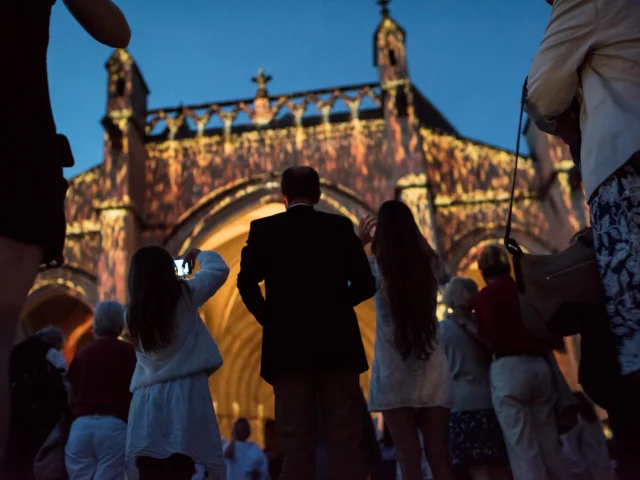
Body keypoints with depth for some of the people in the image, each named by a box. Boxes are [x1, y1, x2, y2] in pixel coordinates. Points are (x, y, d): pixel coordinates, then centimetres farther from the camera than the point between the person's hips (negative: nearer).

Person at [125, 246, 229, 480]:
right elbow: (219, 269, 5)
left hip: (147, 398, 4)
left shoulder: (133, 312, 9)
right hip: (185, 392, -4)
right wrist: (199, 254, 23)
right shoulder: (184, 295, -1)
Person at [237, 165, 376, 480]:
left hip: (288, 346, -1)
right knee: (346, 443, 2)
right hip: (337, 345, 1)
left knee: (297, 445, 2)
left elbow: (246, 283, -9)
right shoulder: (341, 226, 7)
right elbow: (365, 284, 3)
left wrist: (270, 319, 5)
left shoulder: (263, 229, 4)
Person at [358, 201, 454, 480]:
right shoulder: (429, 264, 3)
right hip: (432, 371, 3)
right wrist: (408, 229, 31)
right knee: (439, 454, 5)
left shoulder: (376, 268, -5)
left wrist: (360, 242, 22)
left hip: (394, 373, -3)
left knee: (408, 456, -2)